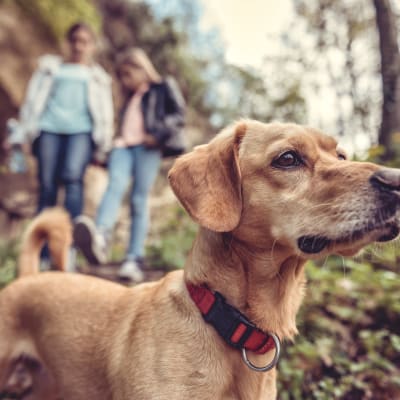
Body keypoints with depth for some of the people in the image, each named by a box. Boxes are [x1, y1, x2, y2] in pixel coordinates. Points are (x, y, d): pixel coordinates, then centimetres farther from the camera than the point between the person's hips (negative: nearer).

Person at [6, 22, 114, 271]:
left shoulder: (97, 75, 24)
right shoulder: (51, 66, 25)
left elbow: (105, 113, 19)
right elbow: (34, 100, 19)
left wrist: (103, 147, 10)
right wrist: (21, 134, 10)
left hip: (81, 130, -1)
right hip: (49, 128, 1)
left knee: (73, 175, -28)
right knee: (47, 187, -6)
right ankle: (43, 252, 0)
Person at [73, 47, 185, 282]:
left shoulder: (163, 88, 15)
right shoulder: (129, 98, 33)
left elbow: (179, 115, 3)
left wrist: (158, 135, -10)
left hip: (147, 148, -4)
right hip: (123, 146, 4)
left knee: (140, 201, -12)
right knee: (115, 185, -24)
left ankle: (135, 261, -14)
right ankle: (100, 238, -47)